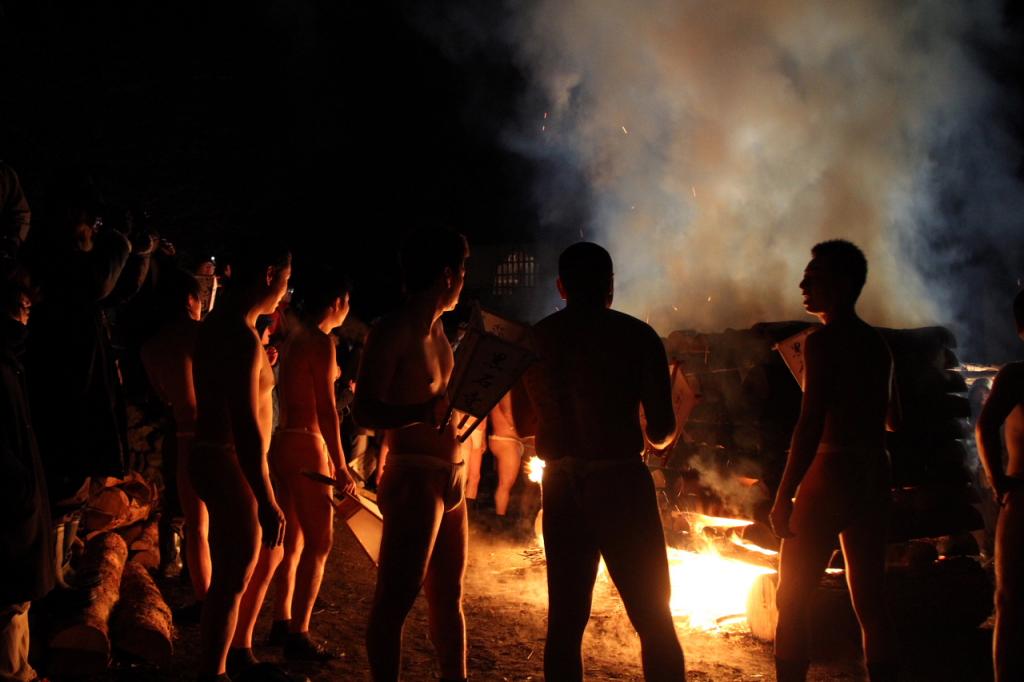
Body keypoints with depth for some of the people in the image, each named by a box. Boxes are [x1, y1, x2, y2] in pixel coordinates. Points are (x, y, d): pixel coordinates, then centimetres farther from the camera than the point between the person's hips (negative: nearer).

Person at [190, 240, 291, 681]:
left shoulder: (220, 323, 12)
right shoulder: (241, 336, -20)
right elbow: (246, 425, -26)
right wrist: (266, 501, -26)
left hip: (218, 458, 11)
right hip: (230, 464, -11)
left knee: (262, 560, 24)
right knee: (231, 582, -2)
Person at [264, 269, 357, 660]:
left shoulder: (292, 340, 14)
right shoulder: (320, 342, -13)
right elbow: (326, 410, -18)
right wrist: (340, 466, -17)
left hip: (284, 443, 9)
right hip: (306, 446, -9)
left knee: (294, 539, 16)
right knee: (318, 543, -5)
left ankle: (282, 623, 23)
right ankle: (298, 636, -4)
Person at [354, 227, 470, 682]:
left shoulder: (436, 328, 14)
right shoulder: (393, 332, -13)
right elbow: (365, 411, -21)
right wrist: (423, 412, -37)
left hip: (449, 476, 9)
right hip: (414, 476, -9)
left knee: (448, 594, 18)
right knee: (396, 598, -5)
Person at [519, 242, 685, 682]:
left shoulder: (536, 340, 5)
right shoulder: (637, 336, -6)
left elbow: (522, 423, 10)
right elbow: (661, 431, -7)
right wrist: (661, 433, 16)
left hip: (561, 489, 4)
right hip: (620, 483, -4)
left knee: (565, 620, 13)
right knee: (655, 623, 4)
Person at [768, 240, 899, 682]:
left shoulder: (823, 341, -11)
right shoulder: (877, 344, 12)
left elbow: (811, 425, -19)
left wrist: (783, 496, -17)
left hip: (831, 475, -8)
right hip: (875, 476, 8)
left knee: (792, 600, 1)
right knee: (870, 603, 13)